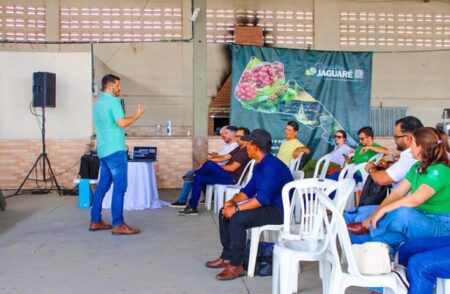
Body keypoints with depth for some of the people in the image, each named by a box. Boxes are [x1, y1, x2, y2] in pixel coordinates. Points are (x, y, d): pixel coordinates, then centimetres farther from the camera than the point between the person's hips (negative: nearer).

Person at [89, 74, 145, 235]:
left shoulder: (98, 102, 18)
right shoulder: (113, 101, -11)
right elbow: (122, 123, -21)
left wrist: (131, 116, 24)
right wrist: (137, 115, -7)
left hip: (103, 150, 10)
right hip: (115, 150, -10)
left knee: (103, 185, 13)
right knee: (119, 187, -7)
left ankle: (95, 221, 16)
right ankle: (118, 225, -7)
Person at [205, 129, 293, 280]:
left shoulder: (272, 166, -25)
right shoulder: (259, 165, 7)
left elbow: (263, 199, -31)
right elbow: (249, 189, 14)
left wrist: (236, 208, -27)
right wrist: (232, 201, -3)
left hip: (279, 210, -10)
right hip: (266, 204, 10)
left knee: (237, 218, -27)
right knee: (225, 212, 6)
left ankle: (236, 266, -14)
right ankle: (227, 257, 11)